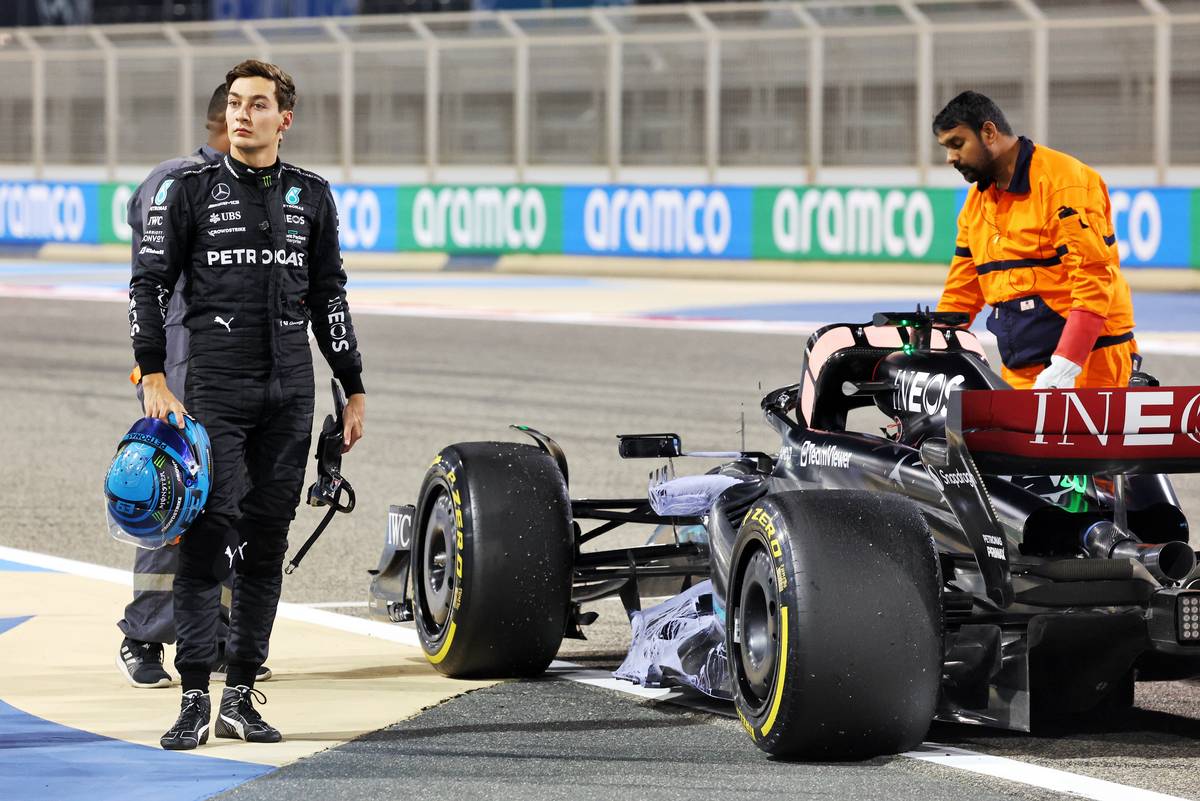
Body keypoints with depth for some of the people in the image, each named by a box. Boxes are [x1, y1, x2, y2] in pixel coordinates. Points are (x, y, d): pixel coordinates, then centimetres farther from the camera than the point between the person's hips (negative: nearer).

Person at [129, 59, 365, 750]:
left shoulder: (310, 196, 11)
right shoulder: (192, 190, 2)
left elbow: (330, 298, 17)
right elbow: (149, 284, 1)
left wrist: (354, 391, 15)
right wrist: (154, 378, -10)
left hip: (290, 393, 3)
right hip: (216, 385, -3)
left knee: (267, 538, 4)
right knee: (210, 531, -11)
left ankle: (242, 694, 11)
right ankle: (195, 701, -10)